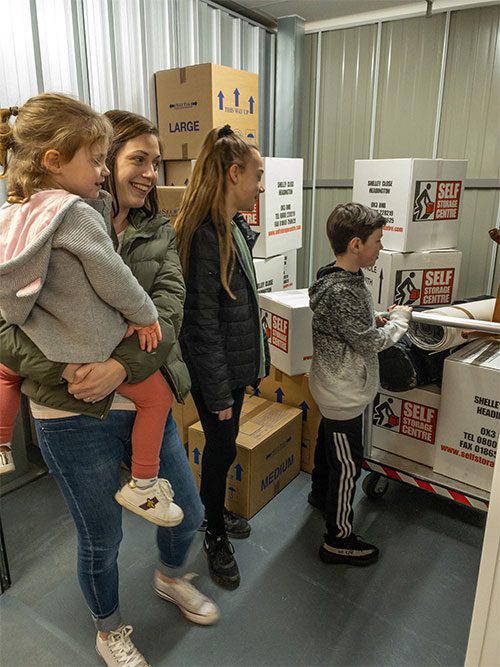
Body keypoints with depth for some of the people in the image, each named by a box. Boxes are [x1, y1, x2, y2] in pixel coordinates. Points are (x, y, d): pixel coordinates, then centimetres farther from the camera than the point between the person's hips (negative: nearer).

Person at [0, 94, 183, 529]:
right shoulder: (76, 213, -21)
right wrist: (145, 316, -5)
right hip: (95, 347, -7)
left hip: (40, 346, 7)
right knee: (157, 394, 12)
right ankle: (143, 486, 20)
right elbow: (112, 278, -19)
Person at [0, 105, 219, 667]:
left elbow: (168, 307, -10)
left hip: (146, 402, 5)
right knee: (101, 540, 16)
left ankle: (171, 578, 56)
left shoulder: (158, 231, 4)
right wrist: (69, 372, -26)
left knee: (187, 513, 20)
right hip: (75, 416, -4)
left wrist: (122, 365, -26)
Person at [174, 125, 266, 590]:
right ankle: (215, 537, 33)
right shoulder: (205, 236, -24)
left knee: (221, 446, 23)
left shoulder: (236, 229, 6)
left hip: (235, 362, 9)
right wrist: (219, 394, -18)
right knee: (222, 449, 9)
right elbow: (202, 325, -23)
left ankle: (213, 511, 46)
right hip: (213, 371, -9)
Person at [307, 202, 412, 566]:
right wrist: (399, 319, -8)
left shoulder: (345, 278, 2)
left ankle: (321, 494, 52)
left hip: (336, 386, 10)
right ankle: (340, 540, 20)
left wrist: (377, 320, 2)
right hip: (344, 393, -10)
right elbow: (369, 343, -23)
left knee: (328, 444, 28)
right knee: (347, 465, 4)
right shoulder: (340, 292, -30)